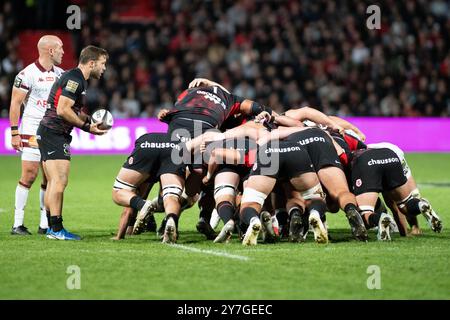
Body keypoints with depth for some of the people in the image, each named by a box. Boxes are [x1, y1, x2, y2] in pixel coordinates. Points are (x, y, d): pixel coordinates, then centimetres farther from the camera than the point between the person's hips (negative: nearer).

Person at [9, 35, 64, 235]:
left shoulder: (60, 74, 11)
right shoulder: (28, 74, -10)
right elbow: (15, 103, -8)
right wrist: (14, 133, -12)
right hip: (32, 129, -6)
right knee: (29, 175, -9)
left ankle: (45, 224, 10)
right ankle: (18, 224, -3)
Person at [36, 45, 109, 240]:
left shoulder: (78, 79, 18)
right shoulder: (74, 79, -14)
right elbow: (62, 110, -22)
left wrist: (90, 121, 10)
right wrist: (87, 127, -17)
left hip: (47, 133, 11)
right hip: (54, 134, -11)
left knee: (54, 183, 12)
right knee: (60, 181, -13)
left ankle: (52, 228, 16)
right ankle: (56, 229, -15)